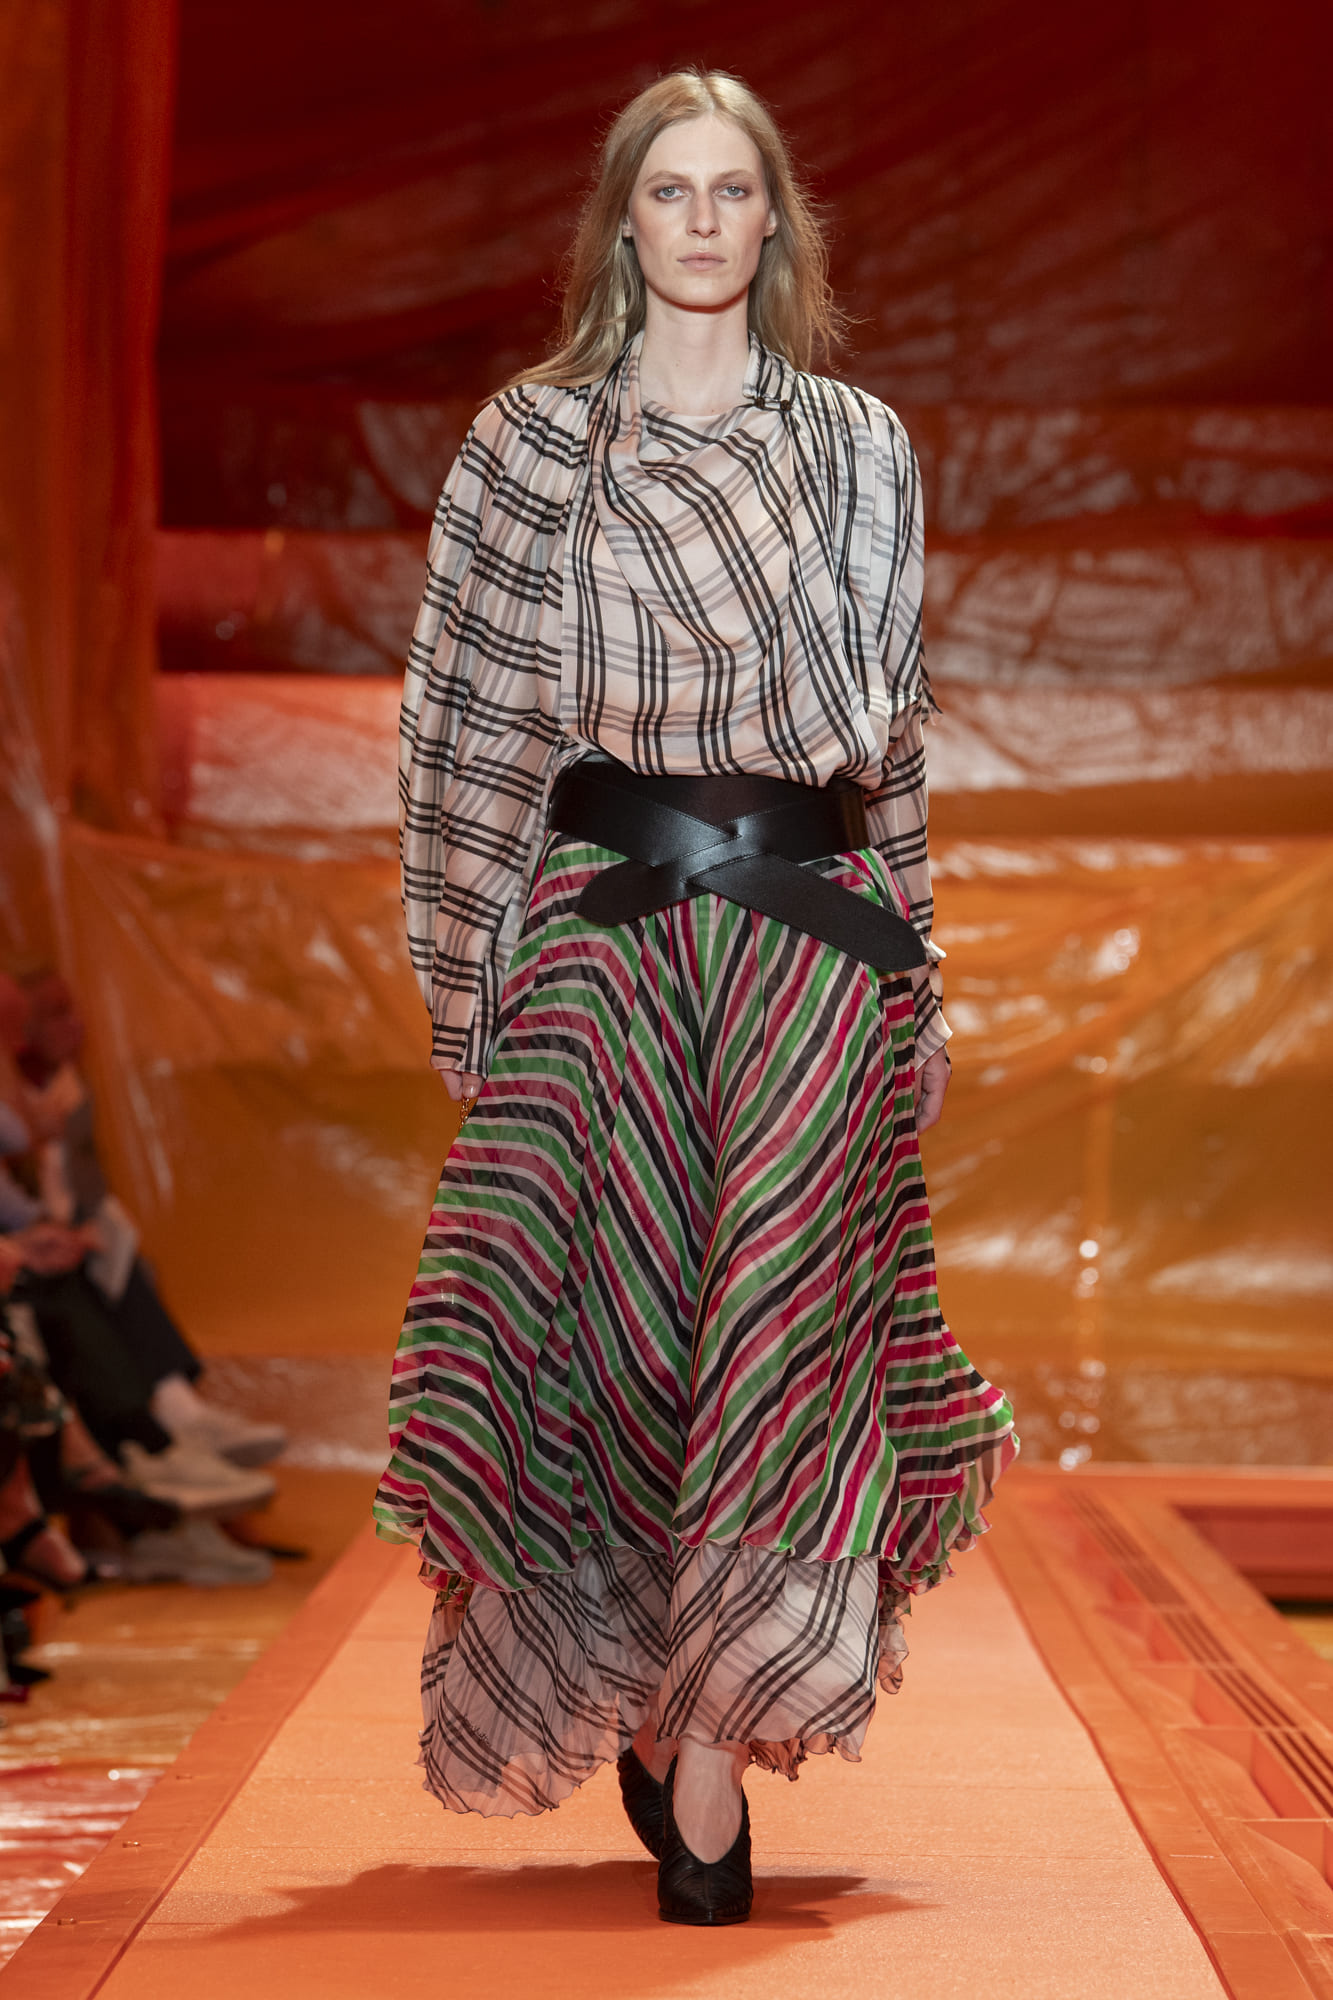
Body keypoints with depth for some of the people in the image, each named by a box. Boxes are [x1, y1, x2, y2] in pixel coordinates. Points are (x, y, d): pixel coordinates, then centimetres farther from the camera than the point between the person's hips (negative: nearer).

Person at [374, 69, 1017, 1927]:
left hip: (809, 921, 1)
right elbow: (466, 717, 4)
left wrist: (910, 968, 11)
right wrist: (468, 980, -1)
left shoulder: (859, 448, 12)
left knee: (781, 1319, -7)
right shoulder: (530, 442, 6)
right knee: (623, 1321, -2)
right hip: (603, 917, -1)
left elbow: (897, 725, 15)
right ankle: (660, 1721, 17)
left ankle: (701, 1755, -2)